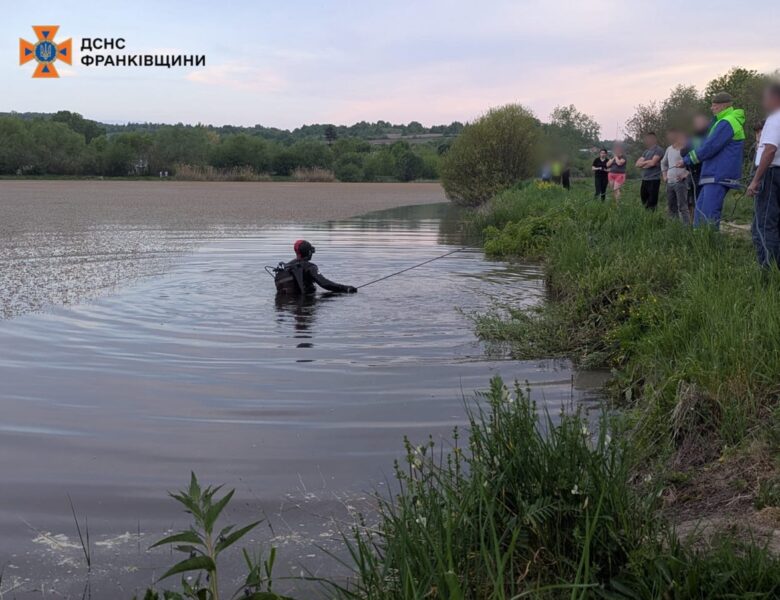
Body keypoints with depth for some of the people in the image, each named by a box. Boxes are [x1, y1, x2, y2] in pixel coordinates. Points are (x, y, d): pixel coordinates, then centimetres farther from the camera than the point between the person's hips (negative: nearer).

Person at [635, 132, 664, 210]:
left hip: (654, 180, -8)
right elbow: (638, 164, 9)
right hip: (644, 180, 8)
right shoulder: (646, 151, 16)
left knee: (651, 205, -8)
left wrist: (643, 163, 0)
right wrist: (648, 162, -6)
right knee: (644, 203, 12)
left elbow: (653, 163, -17)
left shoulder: (658, 150, -6)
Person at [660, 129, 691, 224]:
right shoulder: (669, 149, 13)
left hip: (680, 182, -8)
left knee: (682, 207, -11)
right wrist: (664, 175, 18)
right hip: (669, 182, 8)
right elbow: (663, 162, 29)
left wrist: (685, 174, -18)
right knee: (671, 207, 12)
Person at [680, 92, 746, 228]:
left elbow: (709, 147, -17)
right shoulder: (729, 121, 22)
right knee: (700, 210, 9)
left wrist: (687, 160, -8)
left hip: (719, 176, -11)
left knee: (709, 214, -14)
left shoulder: (726, 123, -12)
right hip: (714, 174, 11)